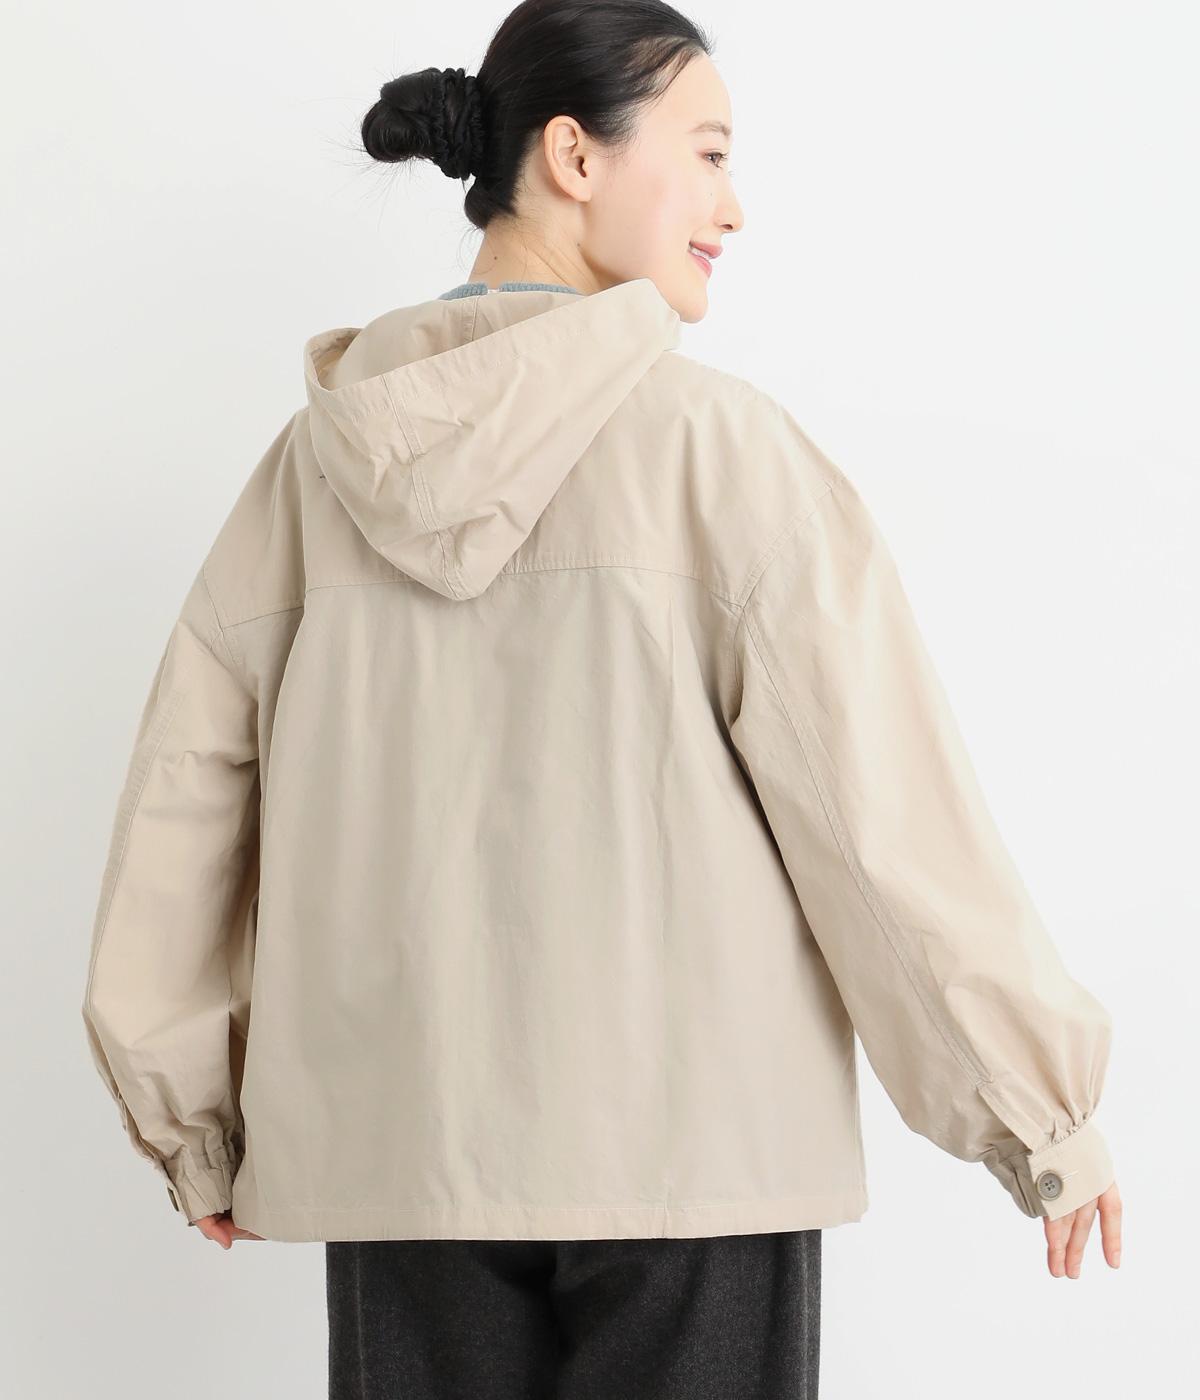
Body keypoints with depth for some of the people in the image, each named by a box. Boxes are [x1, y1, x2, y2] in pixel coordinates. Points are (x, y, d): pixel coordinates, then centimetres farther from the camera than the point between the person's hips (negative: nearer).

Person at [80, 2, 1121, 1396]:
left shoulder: (321, 458, 3)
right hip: (687, 1144, -4)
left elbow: (184, 791, 6)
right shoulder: (713, 443, -10)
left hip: (404, 1148, 4)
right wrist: (1044, 1113, -1)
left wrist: (196, 1122, 17)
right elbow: (881, 804, -11)